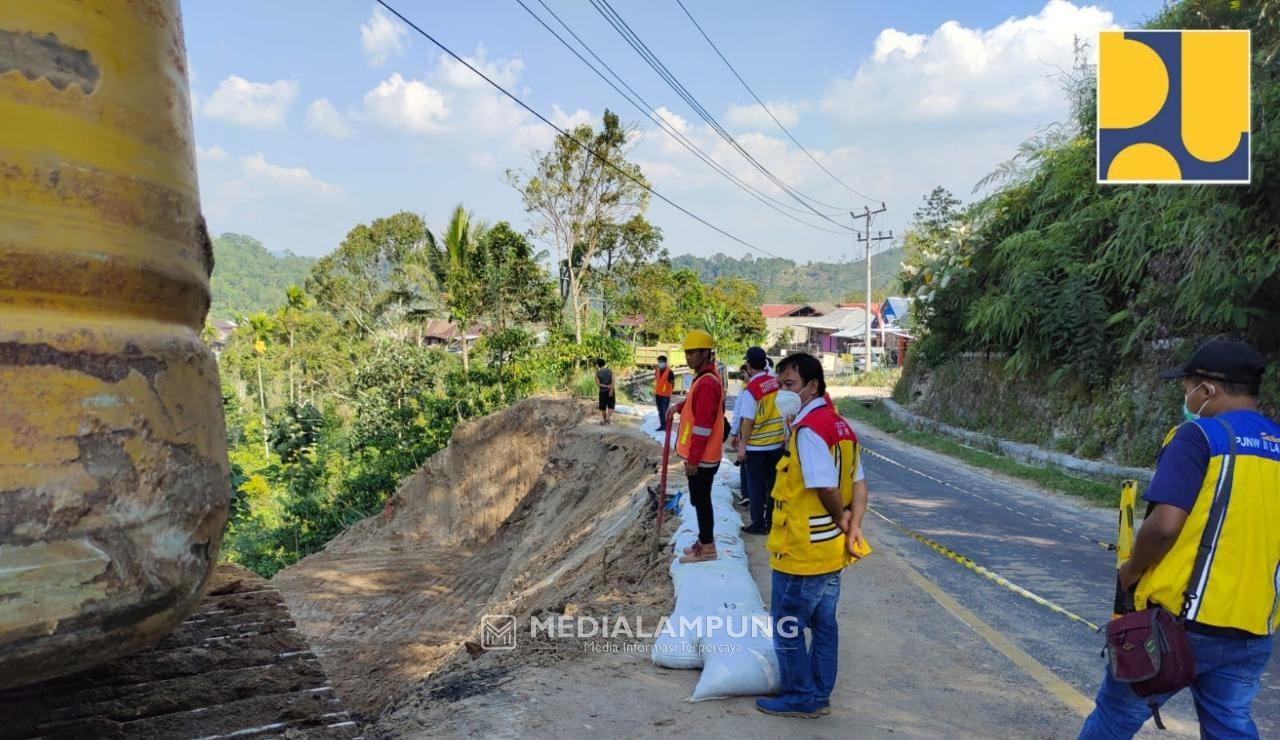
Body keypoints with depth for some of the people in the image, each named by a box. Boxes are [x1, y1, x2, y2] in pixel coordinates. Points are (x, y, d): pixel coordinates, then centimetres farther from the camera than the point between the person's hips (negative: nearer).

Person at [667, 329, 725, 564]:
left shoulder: (707, 382, -21)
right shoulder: (705, 377, 11)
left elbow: (703, 425, -24)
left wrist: (693, 459, -21)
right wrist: (680, 406, 9)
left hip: (701, 457, -10)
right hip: (703, 455, 10)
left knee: (700, 500, 0)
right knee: (700, 499, 18)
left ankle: (707, 548, 9)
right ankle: (704, 541, 30)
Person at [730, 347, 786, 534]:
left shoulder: (750, 389, -17)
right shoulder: (777, 382, -1)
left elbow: (747, 421, -18)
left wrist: (742, 446, -12)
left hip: (755, 445, -5)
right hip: (777, 442, 5)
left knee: (755, 484, 6)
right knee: (773, 482, 14)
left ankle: (759, 524, 10)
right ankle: (772, 520, 23)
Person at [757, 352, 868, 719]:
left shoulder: (807, 429, -22)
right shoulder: (839, 425, 8)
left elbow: (827, 489, -24)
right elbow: (858, 484, 7)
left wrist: (840, 519, -6)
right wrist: (852, 525, -2)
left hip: (801, 553, -9)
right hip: (831, 552, 9)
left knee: (788, 628, 7)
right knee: (824, 625, 18)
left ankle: (800, 698, 19)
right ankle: (820, 695, 29)